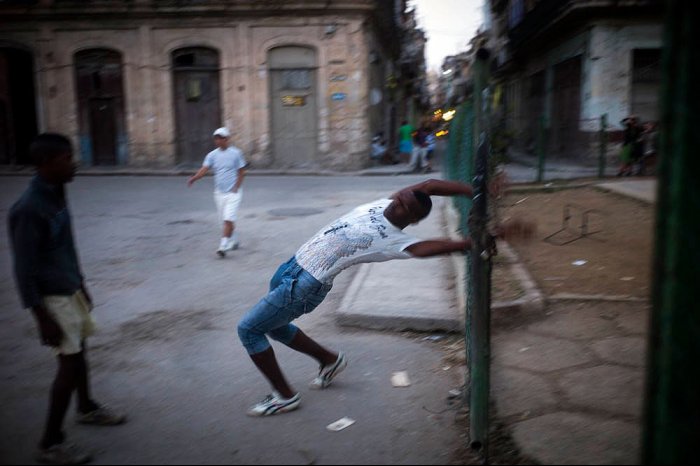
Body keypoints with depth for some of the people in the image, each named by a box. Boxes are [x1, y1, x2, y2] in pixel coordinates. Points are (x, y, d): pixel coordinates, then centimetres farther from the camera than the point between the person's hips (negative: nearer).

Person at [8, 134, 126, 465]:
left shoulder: (56, 194, 3)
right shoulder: (29, 208, -24)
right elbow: (24, 269, -21)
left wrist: (81, 284, 20)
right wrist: (42, 317, -20)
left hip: (71, 289, 9)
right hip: (53, 298, -9)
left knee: (79, 351, 21)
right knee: (70, 362, -3)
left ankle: (87, 408, 42)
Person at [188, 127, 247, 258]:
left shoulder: (236, 153, -5)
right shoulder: (212, 155, 3)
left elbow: (241, 173, -1)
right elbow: (204, 169, -9)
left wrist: (236, 188, -11)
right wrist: (194, 178, -28)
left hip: (233, 192, -5)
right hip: (219, 192, 5)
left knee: (229, 219, -14)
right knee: (225, 220, 13)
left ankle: (223, 246, -13)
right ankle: (234, 241, 33)